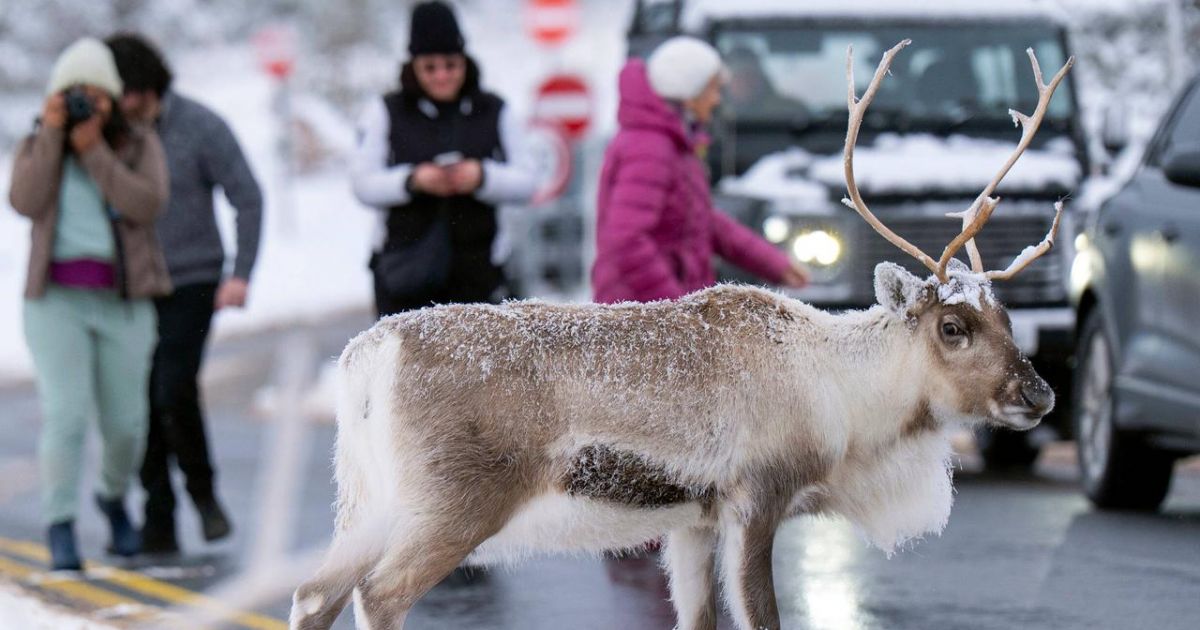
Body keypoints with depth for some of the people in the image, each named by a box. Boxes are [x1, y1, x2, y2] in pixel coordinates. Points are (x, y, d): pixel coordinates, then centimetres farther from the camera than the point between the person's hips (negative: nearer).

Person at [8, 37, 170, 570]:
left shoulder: (140, 145, 3)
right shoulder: (35, 149, 6)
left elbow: (146, 205, -13)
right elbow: (26, 202, -13)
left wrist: (93, 150, -17)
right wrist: (51, 136, -17)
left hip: (123, 304, 1)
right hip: (56, 300, -1)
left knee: (125, 421, 4)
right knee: (65, 413, -15)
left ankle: (114, 497, 35)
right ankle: (60, 534, -10)